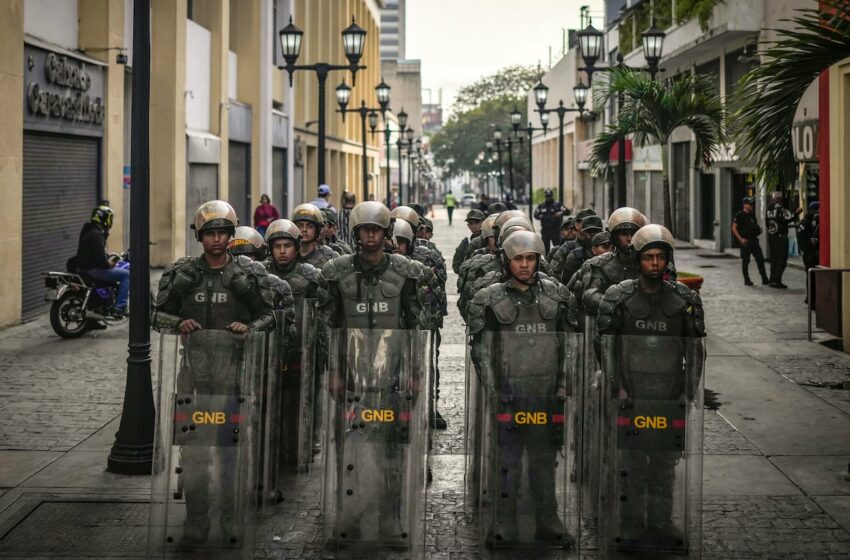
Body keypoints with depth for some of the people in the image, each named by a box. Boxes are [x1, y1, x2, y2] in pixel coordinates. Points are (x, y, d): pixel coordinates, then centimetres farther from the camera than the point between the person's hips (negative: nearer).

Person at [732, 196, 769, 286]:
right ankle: (746, 280, 8)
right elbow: (734, 228, -10)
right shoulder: (739, 215, -6)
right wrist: (741, 239, -18)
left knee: (760, 260, 3)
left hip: (754, 240, 7)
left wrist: (759, 229, 4)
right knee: (745, 261, 1)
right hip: (745, 242, -6)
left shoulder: (752, 215, 15)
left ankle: (764, 279, 6)